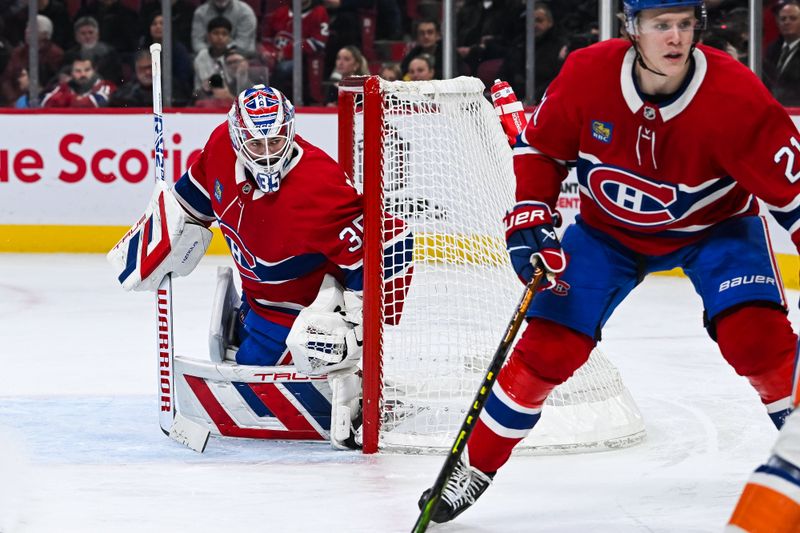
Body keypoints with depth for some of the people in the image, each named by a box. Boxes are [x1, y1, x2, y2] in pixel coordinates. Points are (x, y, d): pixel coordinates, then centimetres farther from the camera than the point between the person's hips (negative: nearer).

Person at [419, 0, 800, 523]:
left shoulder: (735, 96, -31)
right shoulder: (588, 74, -25)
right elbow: (540, 147, -7)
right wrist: (530, 221, -17)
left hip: (715, 225, -1)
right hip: (609, 228, 2)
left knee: (757, 335, -25)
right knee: (547, 347, -8)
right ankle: (474, 467, 9)